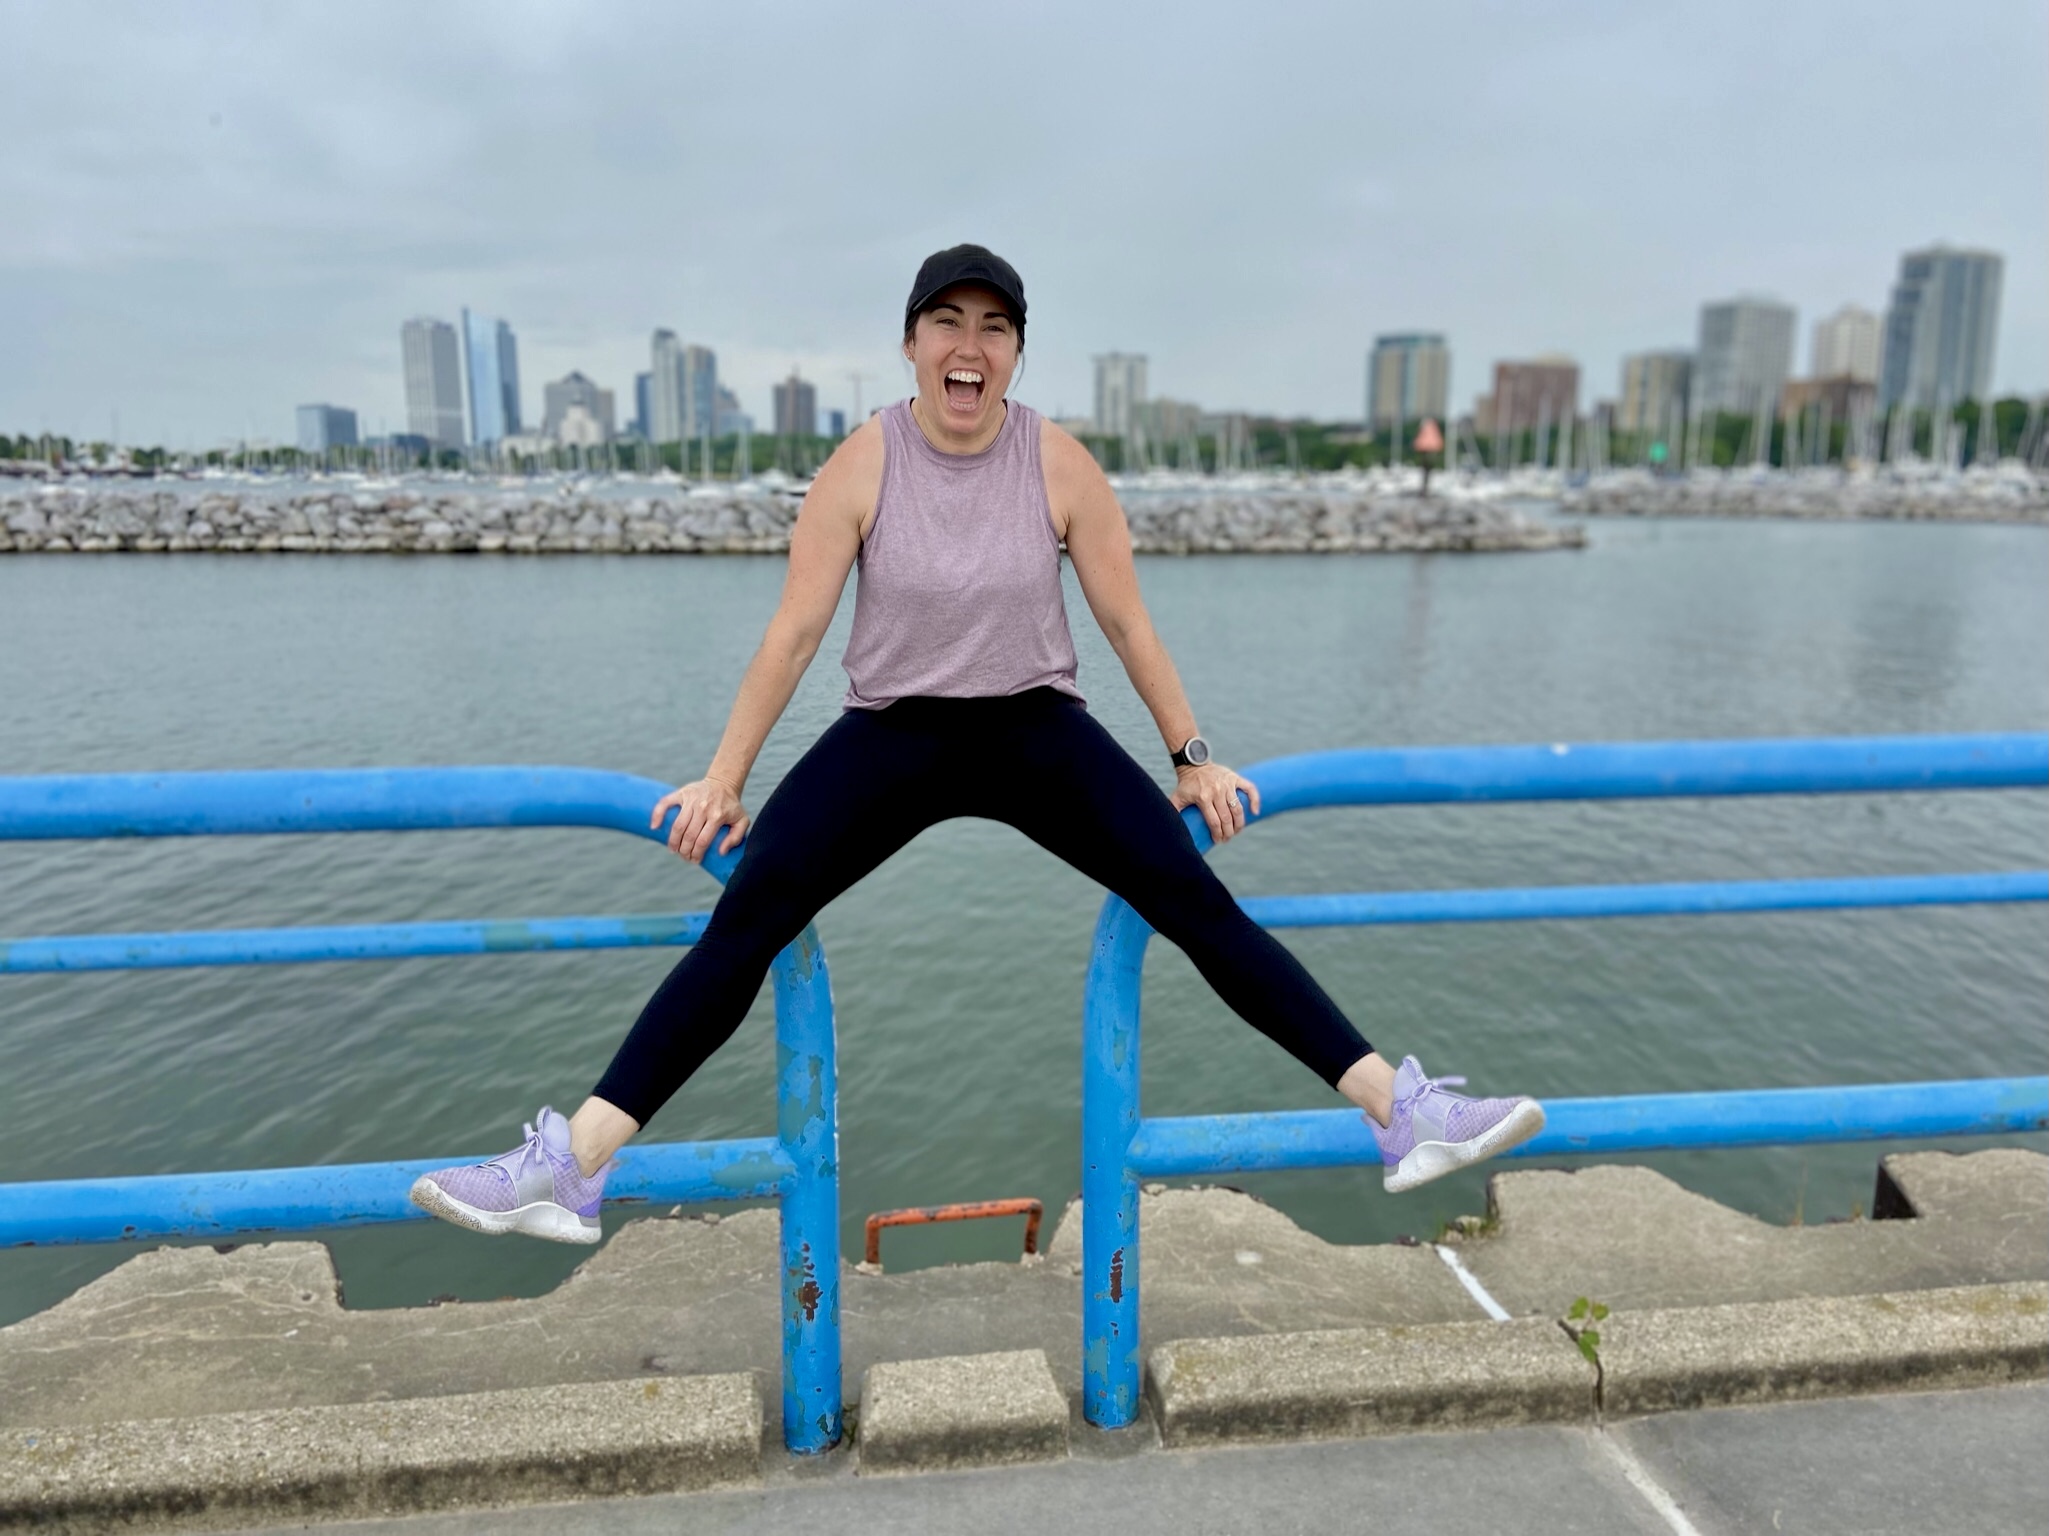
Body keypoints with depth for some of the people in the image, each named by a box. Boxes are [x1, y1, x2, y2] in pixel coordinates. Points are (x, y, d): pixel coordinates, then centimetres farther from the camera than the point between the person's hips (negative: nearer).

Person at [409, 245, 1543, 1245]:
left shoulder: (1060, 466, -7)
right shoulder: (862, 466, -8)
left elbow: (1128, 623, 0)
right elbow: (792, 634, -5)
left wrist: (1192, 760, 2)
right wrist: (722, 779, -4)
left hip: (1036, 730, 0)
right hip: (893, 734, 0)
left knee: (1200, 904, -13)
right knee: (742, 923, -16)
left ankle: (1403, 1111, -5)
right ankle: (570, 1167, -13)